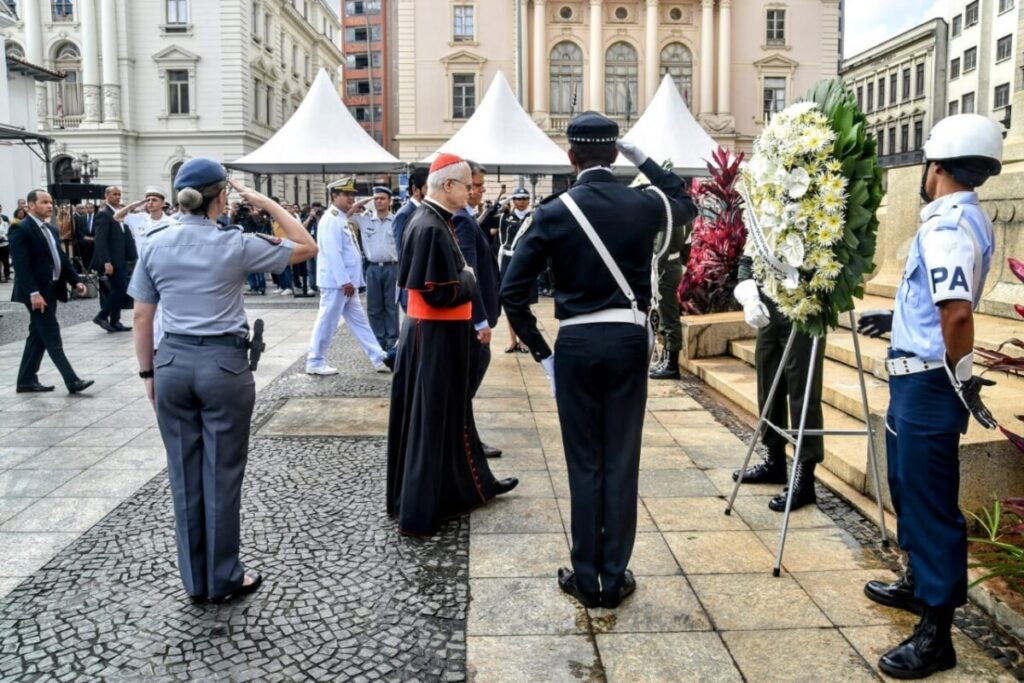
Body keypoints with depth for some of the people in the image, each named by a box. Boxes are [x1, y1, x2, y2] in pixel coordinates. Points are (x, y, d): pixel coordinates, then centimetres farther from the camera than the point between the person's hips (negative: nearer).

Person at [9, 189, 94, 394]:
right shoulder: (21, 230, -11)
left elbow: (62, 258, 18)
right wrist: (33, 292, -25)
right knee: (52, 337, -7)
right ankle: (72, 381, -8)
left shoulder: (51, 230, 17)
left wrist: (76, 280, 4)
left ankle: (27, 380, 21)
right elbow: (21, 265, -18)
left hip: (51, 290, 9)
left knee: (39, 336, 13)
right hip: (36, 292, -9)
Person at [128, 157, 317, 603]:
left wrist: (148, 372, 14)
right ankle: (224, 579, 18)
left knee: (184, 475, 12)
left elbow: (142, 319, 4)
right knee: (222, 475, 6)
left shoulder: (154, 245, 2)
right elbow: (306, 247, 1)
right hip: (224, 364, -4)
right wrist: (266, 203, 1)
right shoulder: (235, 244, -8)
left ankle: (195, 580, 23)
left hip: (173, 364, 4)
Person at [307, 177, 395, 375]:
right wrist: (344, 281, -23)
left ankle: (379, 358, 14)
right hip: (336, 282, -10)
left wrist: (349, 281, 16)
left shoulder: (341, 219, 16)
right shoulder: (331, 220, -15)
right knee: (327, 322, -1)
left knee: (359, 321, 11)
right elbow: (333, 253, -22)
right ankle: (315, 362, 9)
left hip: (346, 282, 10)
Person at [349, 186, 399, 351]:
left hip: (391, 267, -2)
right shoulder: (364, 219, 6)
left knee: (391, 306, 4)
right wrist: (360, 203, -1)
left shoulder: (396, 221, 0)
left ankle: (392, 341, 11)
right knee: (374, 306, 7)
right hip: (373, 268, 2)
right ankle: (378, 340, 16)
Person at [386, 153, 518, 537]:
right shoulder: (431, 228, -21)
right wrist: (469, 279, -8)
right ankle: (418, 512, 9)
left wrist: (461, 277, 3)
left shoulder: (429, 220, 10)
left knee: (450, 415, 19)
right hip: (436, 338, -10)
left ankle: (470, 486, 34)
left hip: (433, 334, 10)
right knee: (431, 421, -1)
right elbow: (440, 292, -25)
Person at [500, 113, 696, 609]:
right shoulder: (643, 205, 1)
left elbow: (512, 290, -7)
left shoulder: (554, 211, -4)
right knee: (622, 462, 9)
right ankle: (614, 577, 18)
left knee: (584, 463, 8)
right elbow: (686, 205, 26)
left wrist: (539, 350, 1)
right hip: (628, 340, 1)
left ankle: (585, 578, 18)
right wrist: (642, 158, 19)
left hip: (575, 344, -1)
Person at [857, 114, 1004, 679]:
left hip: (927, 382, -10)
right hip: (914, 377, 10)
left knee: (930, 500, -3)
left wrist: (961, 381, -19)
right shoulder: (968, 219, 13)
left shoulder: (947, 224, -20)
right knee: (909, 485, 22)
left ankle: (935, 633, 7)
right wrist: (897, 319, 32)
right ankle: (919, 584, 39)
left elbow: (957, 314, -31)